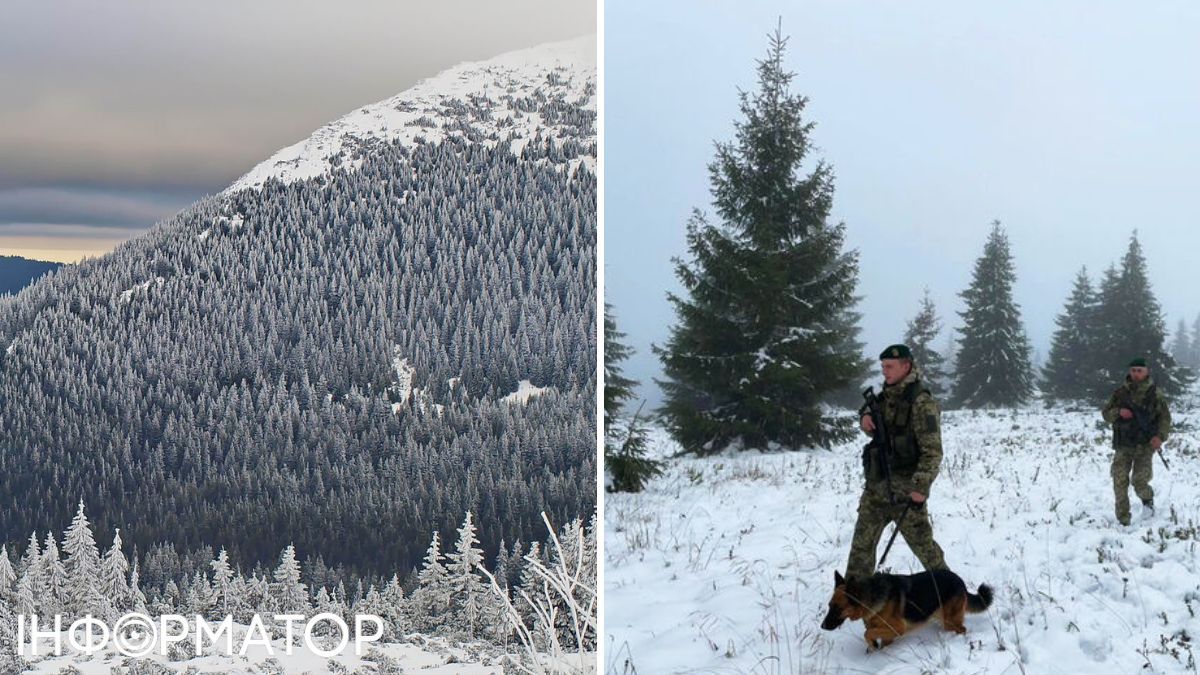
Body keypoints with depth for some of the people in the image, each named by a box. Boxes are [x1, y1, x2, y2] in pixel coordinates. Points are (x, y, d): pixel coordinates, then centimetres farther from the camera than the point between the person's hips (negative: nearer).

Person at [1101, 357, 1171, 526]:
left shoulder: (1154, 394, 0)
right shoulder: (1119, 393, 4)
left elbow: (1165, 417, 2)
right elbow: (1106, 414, 8)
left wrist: (1160, 436, -14)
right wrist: (1118, 412, -14)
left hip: (1145, 445, -2)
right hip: (1123, 445, 2)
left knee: (1139, 481, -14)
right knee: (1120, 483, -4)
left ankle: (1147, 499, 22)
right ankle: (1123, 520, 8)